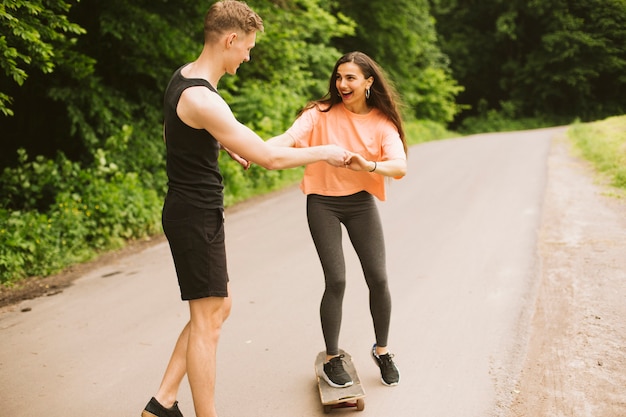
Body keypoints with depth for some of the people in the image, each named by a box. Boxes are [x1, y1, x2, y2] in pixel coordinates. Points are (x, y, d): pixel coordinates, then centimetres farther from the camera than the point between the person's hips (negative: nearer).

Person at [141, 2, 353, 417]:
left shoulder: (185, 76, 7)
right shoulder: (202, 99, -24)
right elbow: (271, 158, -22)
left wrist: (228, 143, 21)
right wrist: (323, 152, -8)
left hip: (197, 213, 10)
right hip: (196, 216, -10)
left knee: (219, 307, 17)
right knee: (207, 320, 0)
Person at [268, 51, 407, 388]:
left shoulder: (382, 122, -4)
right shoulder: (322, 113, -8)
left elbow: (400, 167, -18)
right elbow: (289, 137, -24)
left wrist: (367, 165, -39)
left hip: (361, 203, 2)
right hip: (323, 203, -2)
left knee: (378, 280, 2)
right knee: (336, 281, -7)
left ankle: (382, 350, 28)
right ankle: (332, 358, 15)